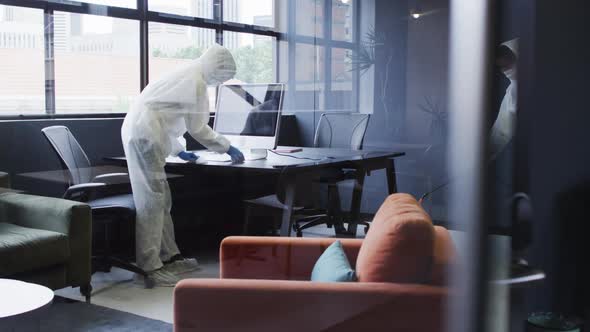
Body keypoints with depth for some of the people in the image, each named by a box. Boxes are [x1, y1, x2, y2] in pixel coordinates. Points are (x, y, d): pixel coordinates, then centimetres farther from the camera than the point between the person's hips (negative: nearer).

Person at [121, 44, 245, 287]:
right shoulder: (196, 80, -8)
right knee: (152, 200, -9)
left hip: (141, 132, 10)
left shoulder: (188, 75, 22)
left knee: (162, 199, 12)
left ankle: (169, 257, 19)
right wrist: (228, 149, 4)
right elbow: (197, 128, -6)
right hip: (144, 135, -10)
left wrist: (179, 150, 29)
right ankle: (149, 267, -7)